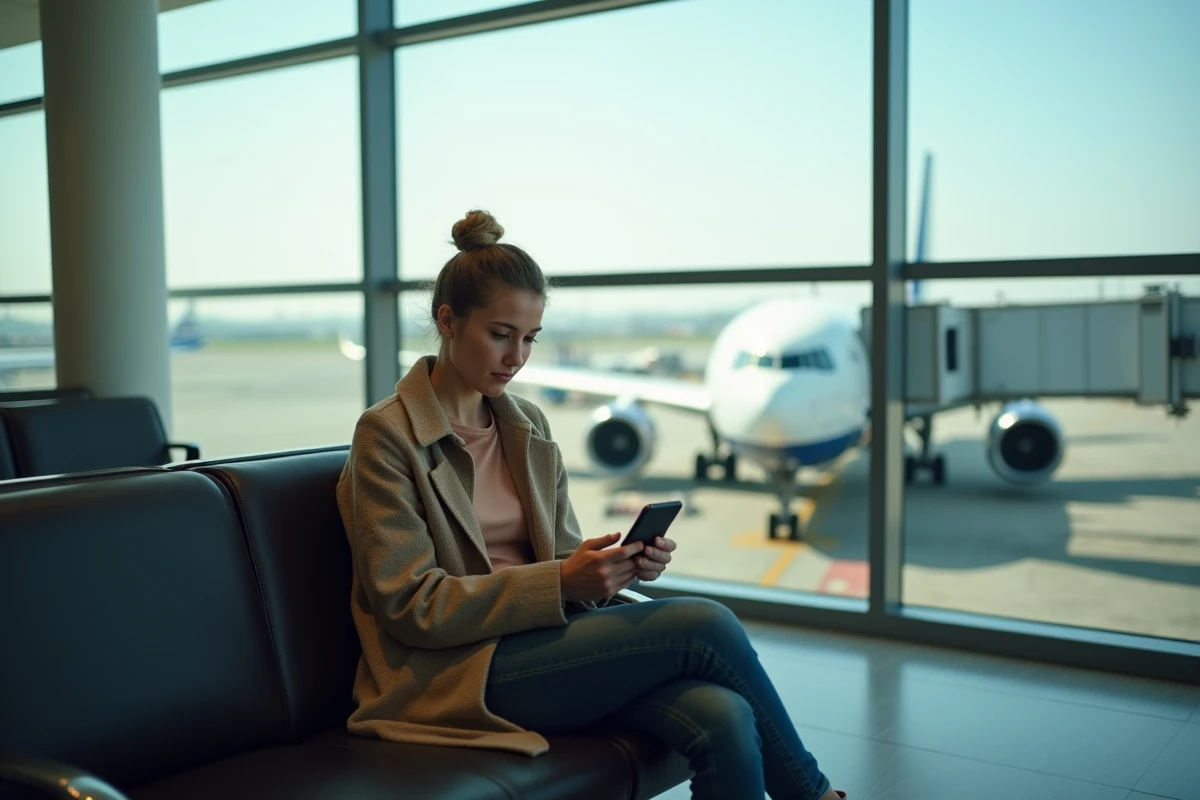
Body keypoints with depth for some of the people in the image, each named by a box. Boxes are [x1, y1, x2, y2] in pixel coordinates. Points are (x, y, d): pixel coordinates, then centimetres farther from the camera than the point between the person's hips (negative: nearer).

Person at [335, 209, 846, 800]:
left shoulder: (528, 425, 13)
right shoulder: (386, 435, -6)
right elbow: (411, 604, -12)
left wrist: (621, 565, -8)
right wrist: (559, 582, -21)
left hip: (549, 639, 6)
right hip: (460, 674, -5)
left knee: (724, 720, -24)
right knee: (703, 624, -20)